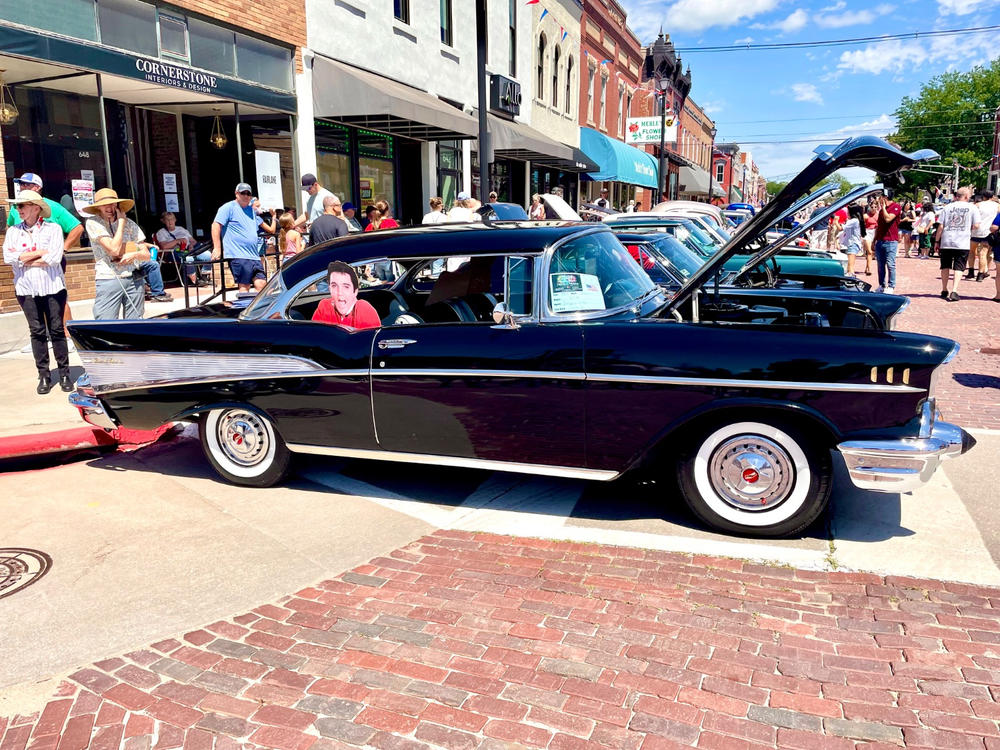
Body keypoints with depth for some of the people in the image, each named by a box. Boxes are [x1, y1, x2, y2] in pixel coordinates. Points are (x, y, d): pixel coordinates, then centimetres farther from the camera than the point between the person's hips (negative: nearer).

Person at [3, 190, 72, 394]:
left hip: (52, 287, -2)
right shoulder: (13, 231, 9)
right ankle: (43, 375, 10)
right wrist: (40, 252, -8)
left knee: (57, 330, 1)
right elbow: (8, 258, -5)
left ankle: (64, 374, 8)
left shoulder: (53, 229, 0)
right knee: (37, 331, 4)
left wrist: (24, 260, -5)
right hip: (26, 290, 3)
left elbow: (55, 257, -13)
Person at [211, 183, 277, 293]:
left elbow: (260, 223, 43)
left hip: (254, 256, 7)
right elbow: (216, 226, -8)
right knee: (244, 286, -11)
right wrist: (217, 248, -14)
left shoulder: (251, 210, 22)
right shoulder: (228, 207, 0)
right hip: (238, 256, -7)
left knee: (261, 285, -2)